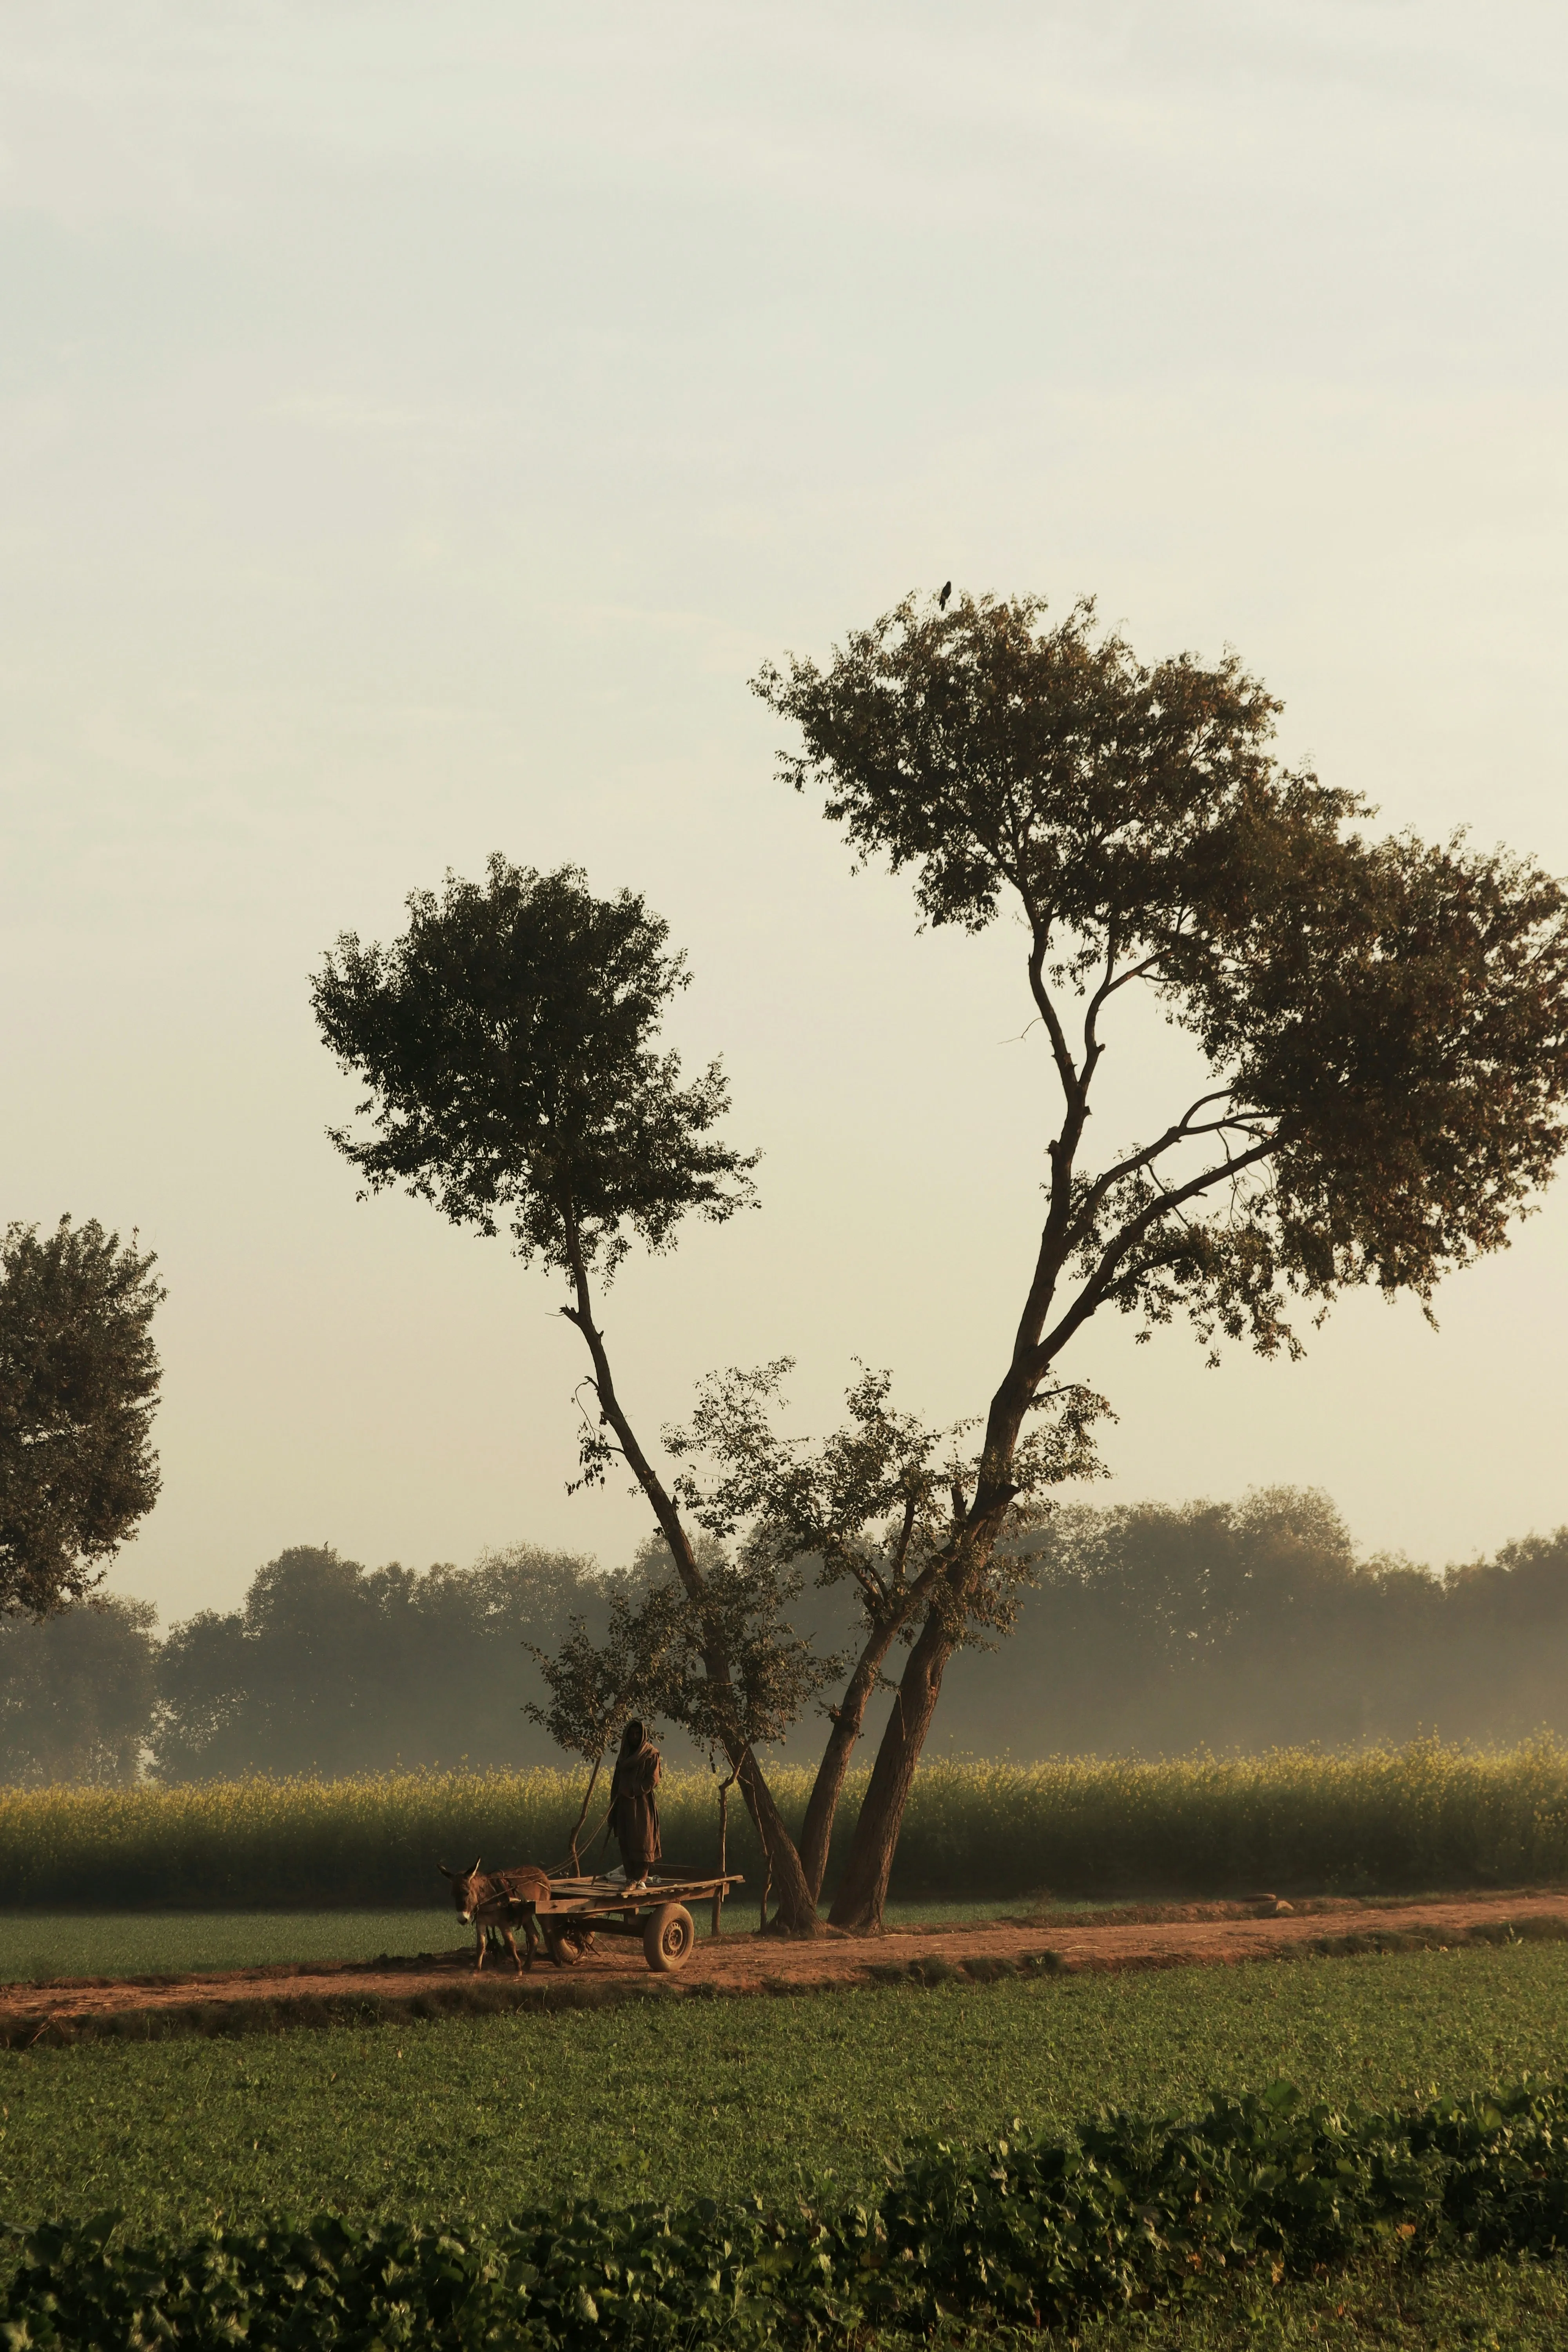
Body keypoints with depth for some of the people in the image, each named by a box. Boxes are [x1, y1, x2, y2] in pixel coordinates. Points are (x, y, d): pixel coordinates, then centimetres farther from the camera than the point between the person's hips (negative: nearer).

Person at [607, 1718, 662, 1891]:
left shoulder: (651, 1755, -1)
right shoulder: (624, 1756, 16)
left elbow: (653, 1781, -10)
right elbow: (616, 1782, 14)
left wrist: (632, 1791, -16)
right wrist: (613, 1805, 6)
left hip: (642, 1805, -5)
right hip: (624, 1806, 5)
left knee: (641, 1842, -6)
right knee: (625, 1843, 2)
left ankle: (641, 1879, -4)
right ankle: (630, 1879, 4)